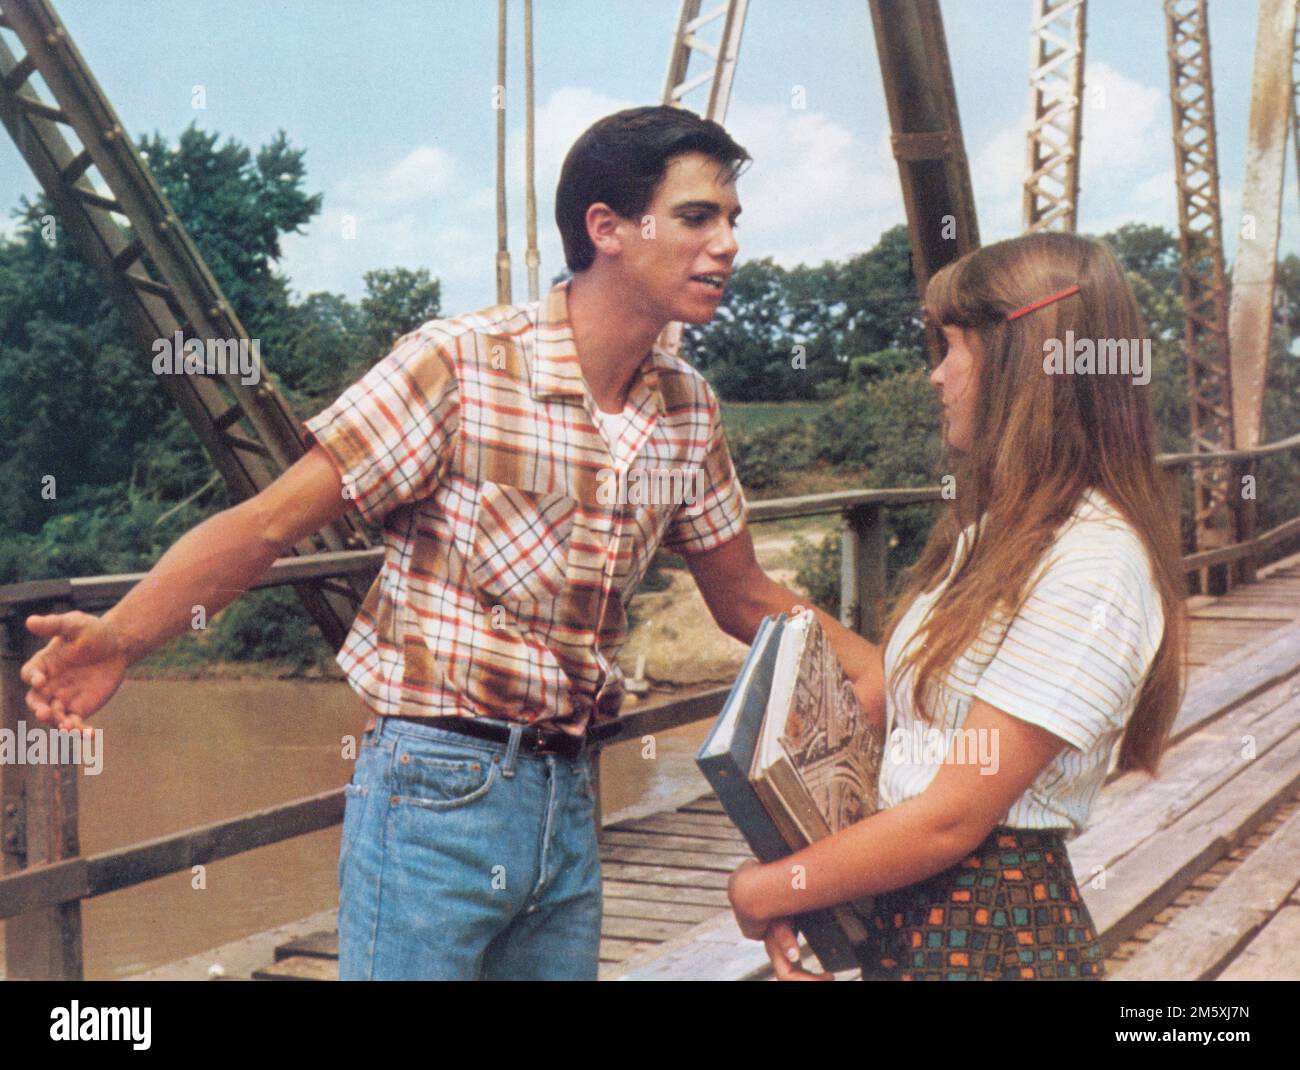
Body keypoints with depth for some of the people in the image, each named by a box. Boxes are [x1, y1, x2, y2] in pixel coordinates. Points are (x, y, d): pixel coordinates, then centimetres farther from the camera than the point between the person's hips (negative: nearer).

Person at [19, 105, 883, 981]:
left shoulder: (687, 409, 4)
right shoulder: (458, 366, -14)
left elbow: (746, 599, 15)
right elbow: (268, 524, -15)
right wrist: (120, 636, -28)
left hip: (569, 800, 6)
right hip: (437, 793, -6)